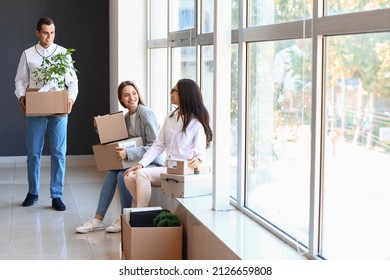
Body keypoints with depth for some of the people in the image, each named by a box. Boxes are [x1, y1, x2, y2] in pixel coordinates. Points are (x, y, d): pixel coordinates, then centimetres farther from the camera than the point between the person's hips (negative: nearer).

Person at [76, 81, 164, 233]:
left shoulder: (146, 114, -16)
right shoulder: (127, 116, 9)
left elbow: (155, 146, -22)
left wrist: (128, 153, -31)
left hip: (153, 161, -7)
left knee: (122, 175, -27)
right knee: (111, 173, -16)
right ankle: (98, 219, -13)